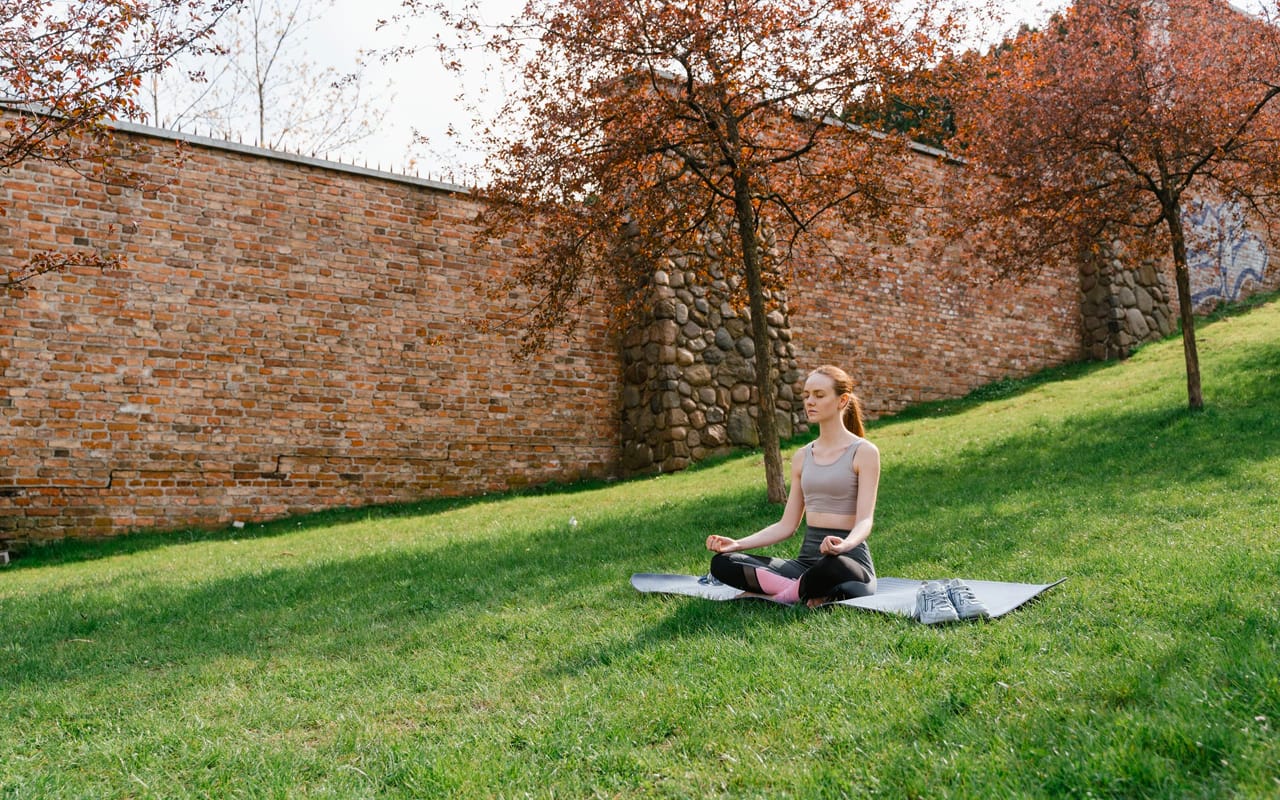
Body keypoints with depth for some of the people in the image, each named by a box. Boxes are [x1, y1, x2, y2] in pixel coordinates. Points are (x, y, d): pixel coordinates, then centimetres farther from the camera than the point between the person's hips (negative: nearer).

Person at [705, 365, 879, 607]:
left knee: (833, 567, -44)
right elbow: (787, 525, 13)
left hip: (851, 559, -5)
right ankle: (808, 591, -22)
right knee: (721, 563, -14)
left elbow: (865, 520, -12)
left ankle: (790, 593, -14)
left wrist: (845, 545, -36)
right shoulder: (802, 457, 14)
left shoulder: (863, 452, -3)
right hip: (807, 558, 6)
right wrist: (738, 544, -1)